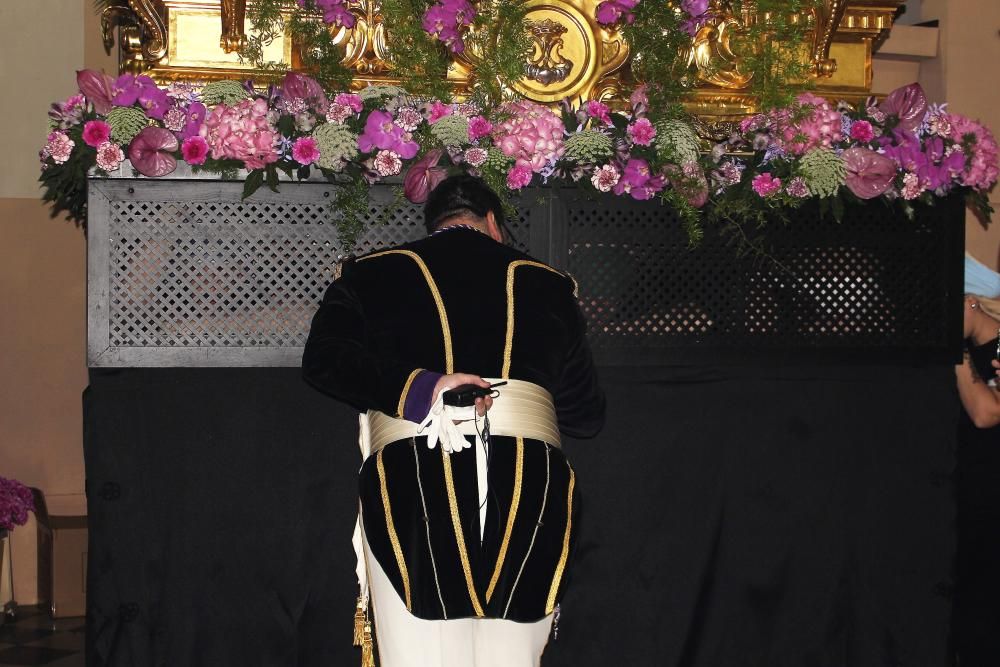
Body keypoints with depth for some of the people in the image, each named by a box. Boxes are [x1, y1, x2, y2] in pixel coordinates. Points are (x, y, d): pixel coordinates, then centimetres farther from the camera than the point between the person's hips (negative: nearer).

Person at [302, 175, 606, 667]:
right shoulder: (546, 285, 16)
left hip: (412, 480, -1)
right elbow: (585, 414, 21)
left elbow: (322, 359, -4)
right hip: (528, 488, 1)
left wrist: (417, 387, -10)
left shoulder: (373, 275, 14)